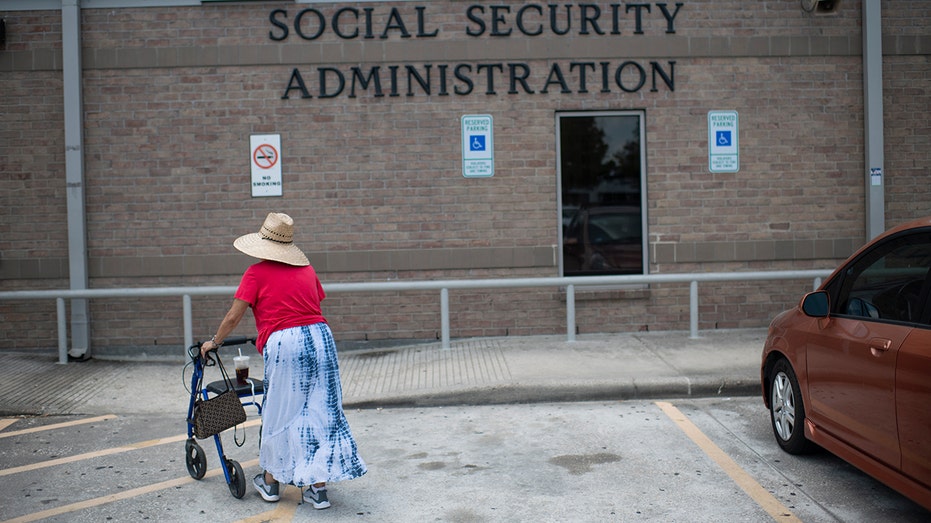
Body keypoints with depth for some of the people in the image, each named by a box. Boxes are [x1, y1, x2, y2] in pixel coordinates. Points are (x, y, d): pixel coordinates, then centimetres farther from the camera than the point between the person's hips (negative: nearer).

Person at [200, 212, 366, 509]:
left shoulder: (257, 273, 2)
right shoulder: (306, 269, 15)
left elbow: (233, 317, 1)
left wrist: (213, 342, 17)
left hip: (283, 344, -4)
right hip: (320, 339, 4)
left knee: (279, 415, 11)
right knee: (320, 412, 8)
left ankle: (270, 482, 28)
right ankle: (318, 488, 11)